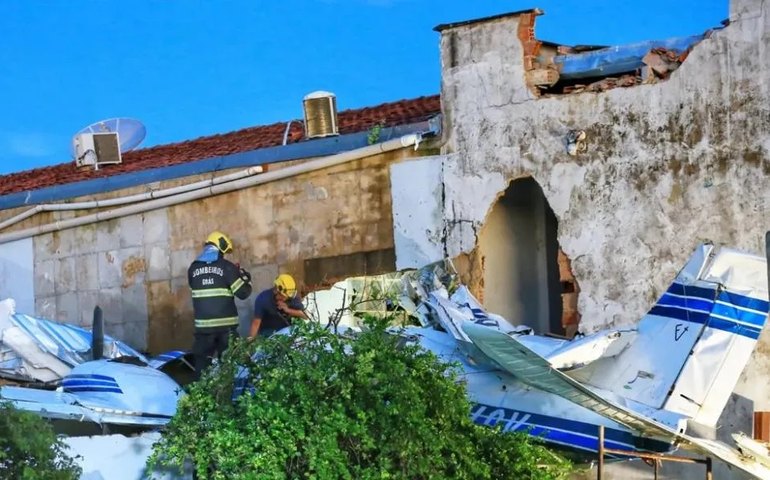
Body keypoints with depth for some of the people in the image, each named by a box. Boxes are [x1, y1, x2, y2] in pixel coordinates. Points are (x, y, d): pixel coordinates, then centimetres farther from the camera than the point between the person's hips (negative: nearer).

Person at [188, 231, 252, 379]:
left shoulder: (193, 268, 4)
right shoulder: (227, 267, -7)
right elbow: (242, 293, -8)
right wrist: (246, 278, 12)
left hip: (203, 324, 2)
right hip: (226, 324, -2)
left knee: (202, 362, 7)